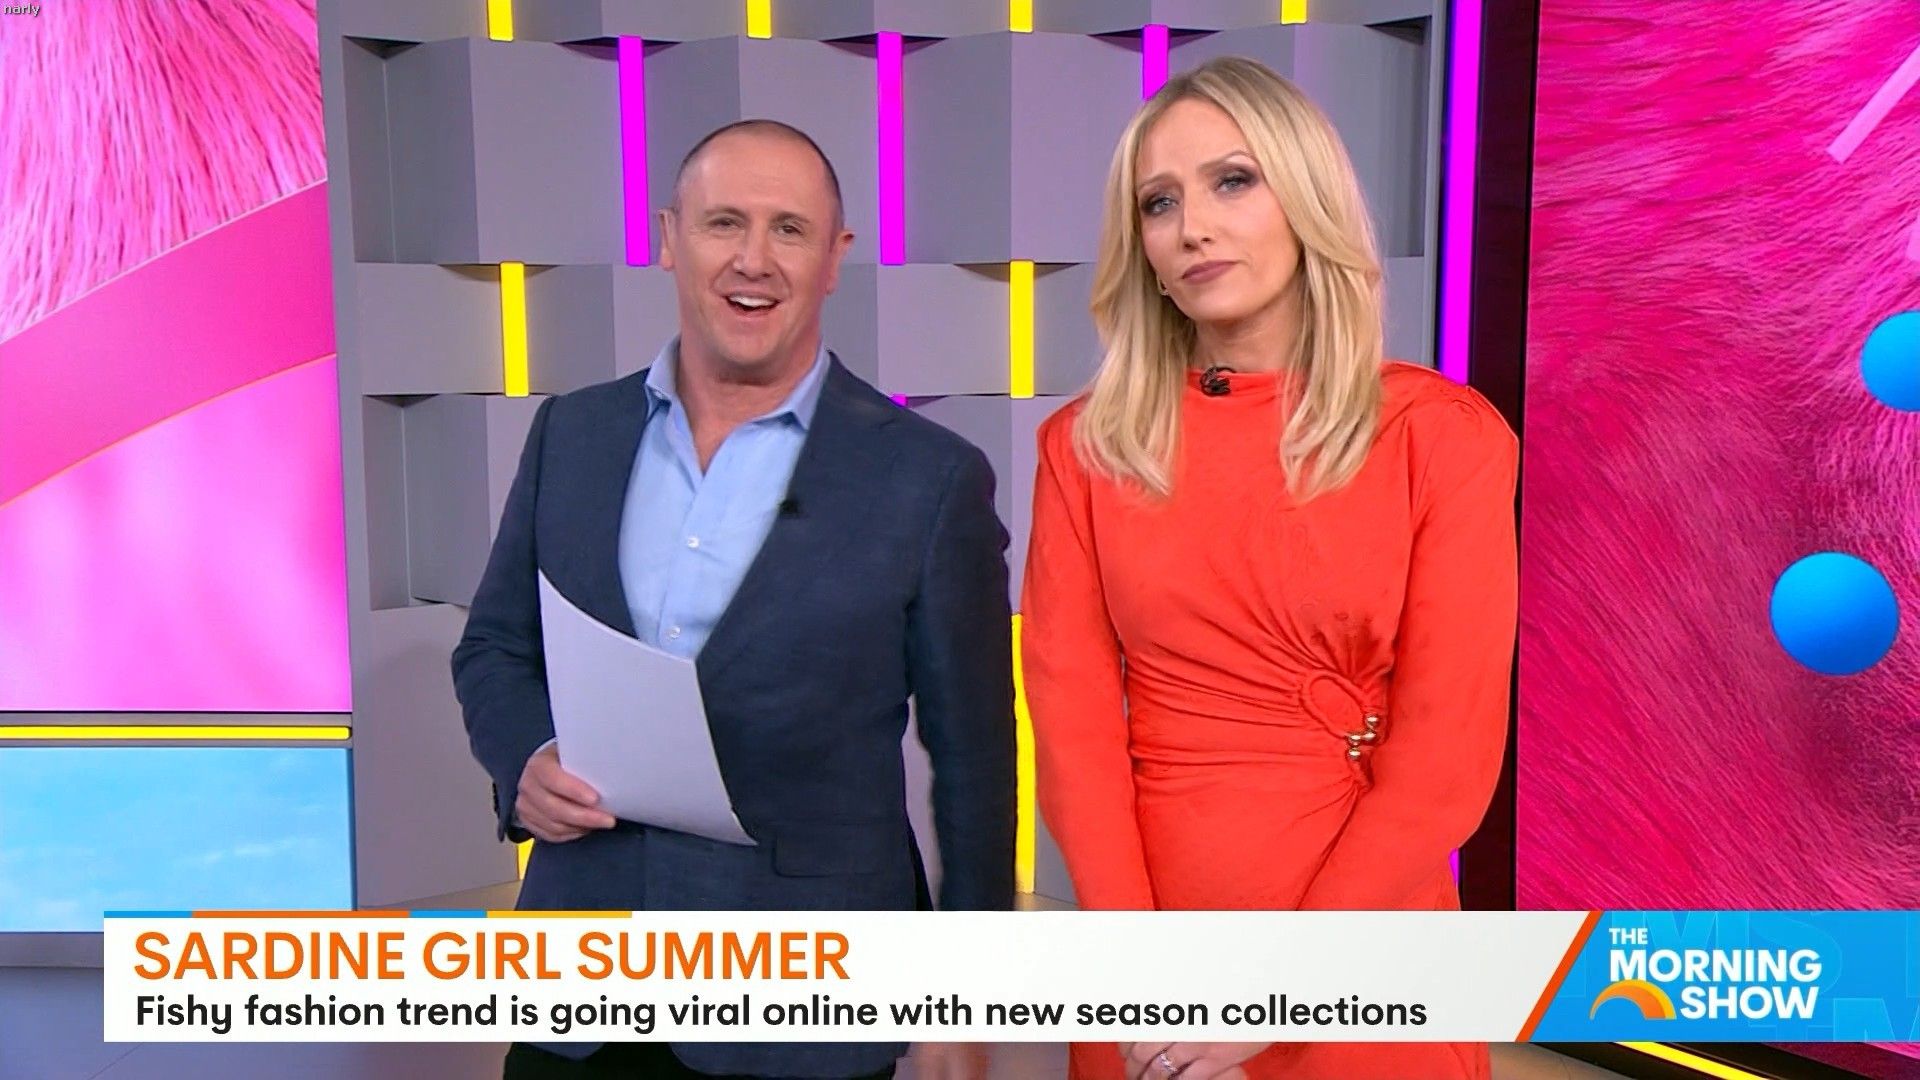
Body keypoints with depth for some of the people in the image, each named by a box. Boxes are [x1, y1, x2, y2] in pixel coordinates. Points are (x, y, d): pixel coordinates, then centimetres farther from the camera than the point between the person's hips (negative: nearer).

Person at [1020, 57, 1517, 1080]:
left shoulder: (1445, 435, -8)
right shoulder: (1085, 444, -1)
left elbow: (1447, 752, -11)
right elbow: (1072, 715, -5)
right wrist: (1142, 975, -15)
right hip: (1141, 911, 2)